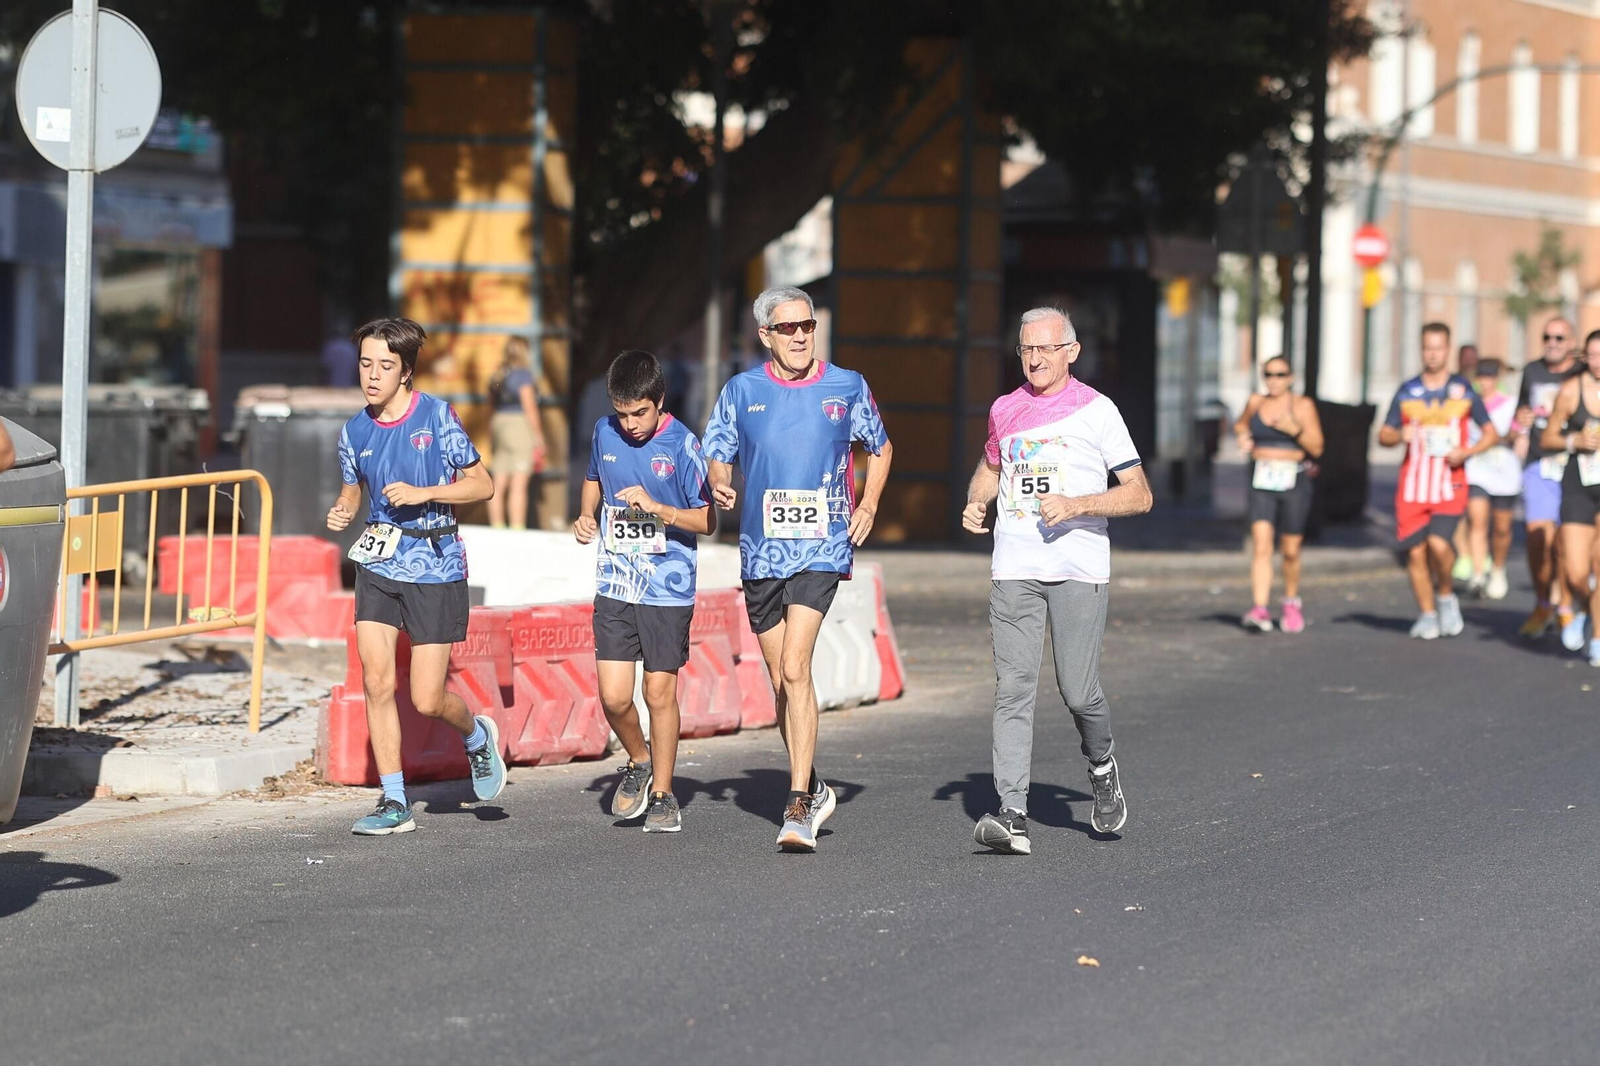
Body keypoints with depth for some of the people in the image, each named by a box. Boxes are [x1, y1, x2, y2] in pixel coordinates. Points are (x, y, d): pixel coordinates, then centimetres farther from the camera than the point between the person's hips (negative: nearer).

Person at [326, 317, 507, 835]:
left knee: (427, 699, -4)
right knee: (376, 681, -10)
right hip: (378, 564, 4)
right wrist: (342, 511, -3)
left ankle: (477, 736, 31)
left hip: (435, 567, -3)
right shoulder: (355, 431, 3)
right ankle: (394, 802, 0)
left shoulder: (438, 417, -9)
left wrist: (423, 493, -17)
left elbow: (482, 484, -4)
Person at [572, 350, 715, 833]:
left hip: (668, 590, -3)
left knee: (660, 692, 1)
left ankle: (662, 793, 16)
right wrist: (585, 516, 6)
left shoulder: (681, 445, -10)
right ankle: (639, 763, 23)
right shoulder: (604, 433, 3)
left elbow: (708, 522, -8)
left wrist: (657, 507, -23)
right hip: (615, 588, 3)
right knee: (613, 696, -5)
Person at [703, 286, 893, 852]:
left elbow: (881, 448, 18)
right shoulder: (741, 390, 4)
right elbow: (716, 457, 10)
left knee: (795, 667, -18)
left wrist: (867, 507, 5)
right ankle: (813, 789, 29)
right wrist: (720, 486, -12)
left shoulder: (847, 387, 2)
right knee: (782, 680, 11)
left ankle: (798, 806, -19)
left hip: (821, 547, -3)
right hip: (760, 550, 3)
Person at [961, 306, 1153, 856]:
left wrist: (1077, 505, -15)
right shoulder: (1005, 410, 12)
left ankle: (1101, 765, 29)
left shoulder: (1096, 410, -1)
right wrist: (976, 502, 11)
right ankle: (1013, 816, -13)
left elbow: (1139, 495, -1)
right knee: (1013, 689, -7)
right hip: (1014, 570, 3)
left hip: (1079, 571, -3)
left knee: (1079, 691, -3)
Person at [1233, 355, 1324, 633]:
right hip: (1262, 483, 1)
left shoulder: (1303, 406, -1)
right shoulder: (1255, 403, 7)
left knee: (1290, 550, 7)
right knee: (1261, 543, -14)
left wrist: (1294, 430, -18)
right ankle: (1260, 610, -23)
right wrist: (1242, 436, 6)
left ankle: (1292, 602, 33)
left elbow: (1316, 448, -3)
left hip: (1294, 482, -1)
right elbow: (1241, 425, 28)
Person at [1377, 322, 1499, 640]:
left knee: (1439, 542, -21)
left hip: (1450, 485, -2)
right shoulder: (1407, 392, 8)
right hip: (1412, 485, 2)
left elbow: (1491, 433, 9)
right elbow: (1383, 435, 12)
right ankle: (1427, 614, 15)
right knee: (1415, 552, -1)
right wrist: (1400, 436, -11)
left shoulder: (1463, 390, 4)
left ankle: (1445, 595, 5)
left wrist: (1466, 452, -9)